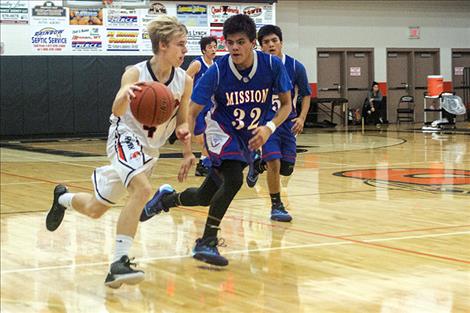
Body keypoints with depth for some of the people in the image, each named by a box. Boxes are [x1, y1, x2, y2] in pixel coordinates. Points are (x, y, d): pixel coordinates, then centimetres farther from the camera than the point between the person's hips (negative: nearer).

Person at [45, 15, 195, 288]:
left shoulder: (185, 81, -8)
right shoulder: (135, 73, -20)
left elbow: (182, 122, 4)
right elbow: (117, 110, -35)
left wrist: (187, 149, -13)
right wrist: (126, 95, -56)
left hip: (150, 148, 6)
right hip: (126, 137, -6)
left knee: (95, 209, 11)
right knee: (143, 189, -33)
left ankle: (63, 199, 43)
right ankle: (119, 263, -25)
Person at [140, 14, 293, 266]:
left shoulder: (272, 66, -18)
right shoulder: (217, 71, -23)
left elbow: (286, 104, -5)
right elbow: (191, 113, -20)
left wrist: (270, 127, -24)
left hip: (249, 138, 4)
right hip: (222, 132, -3)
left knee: (206, 197, 9)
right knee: (234, 179, -31)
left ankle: (166, 199, 41)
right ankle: (206, 243, -19)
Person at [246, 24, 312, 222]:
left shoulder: (295, 67, -8)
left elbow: (306, 95, 4)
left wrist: (301, 118, -10)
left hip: (287, 122, 3)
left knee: (287, 168, 4)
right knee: (274, 162, -17)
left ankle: (259, 165, 37)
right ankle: (276, 206, -1)